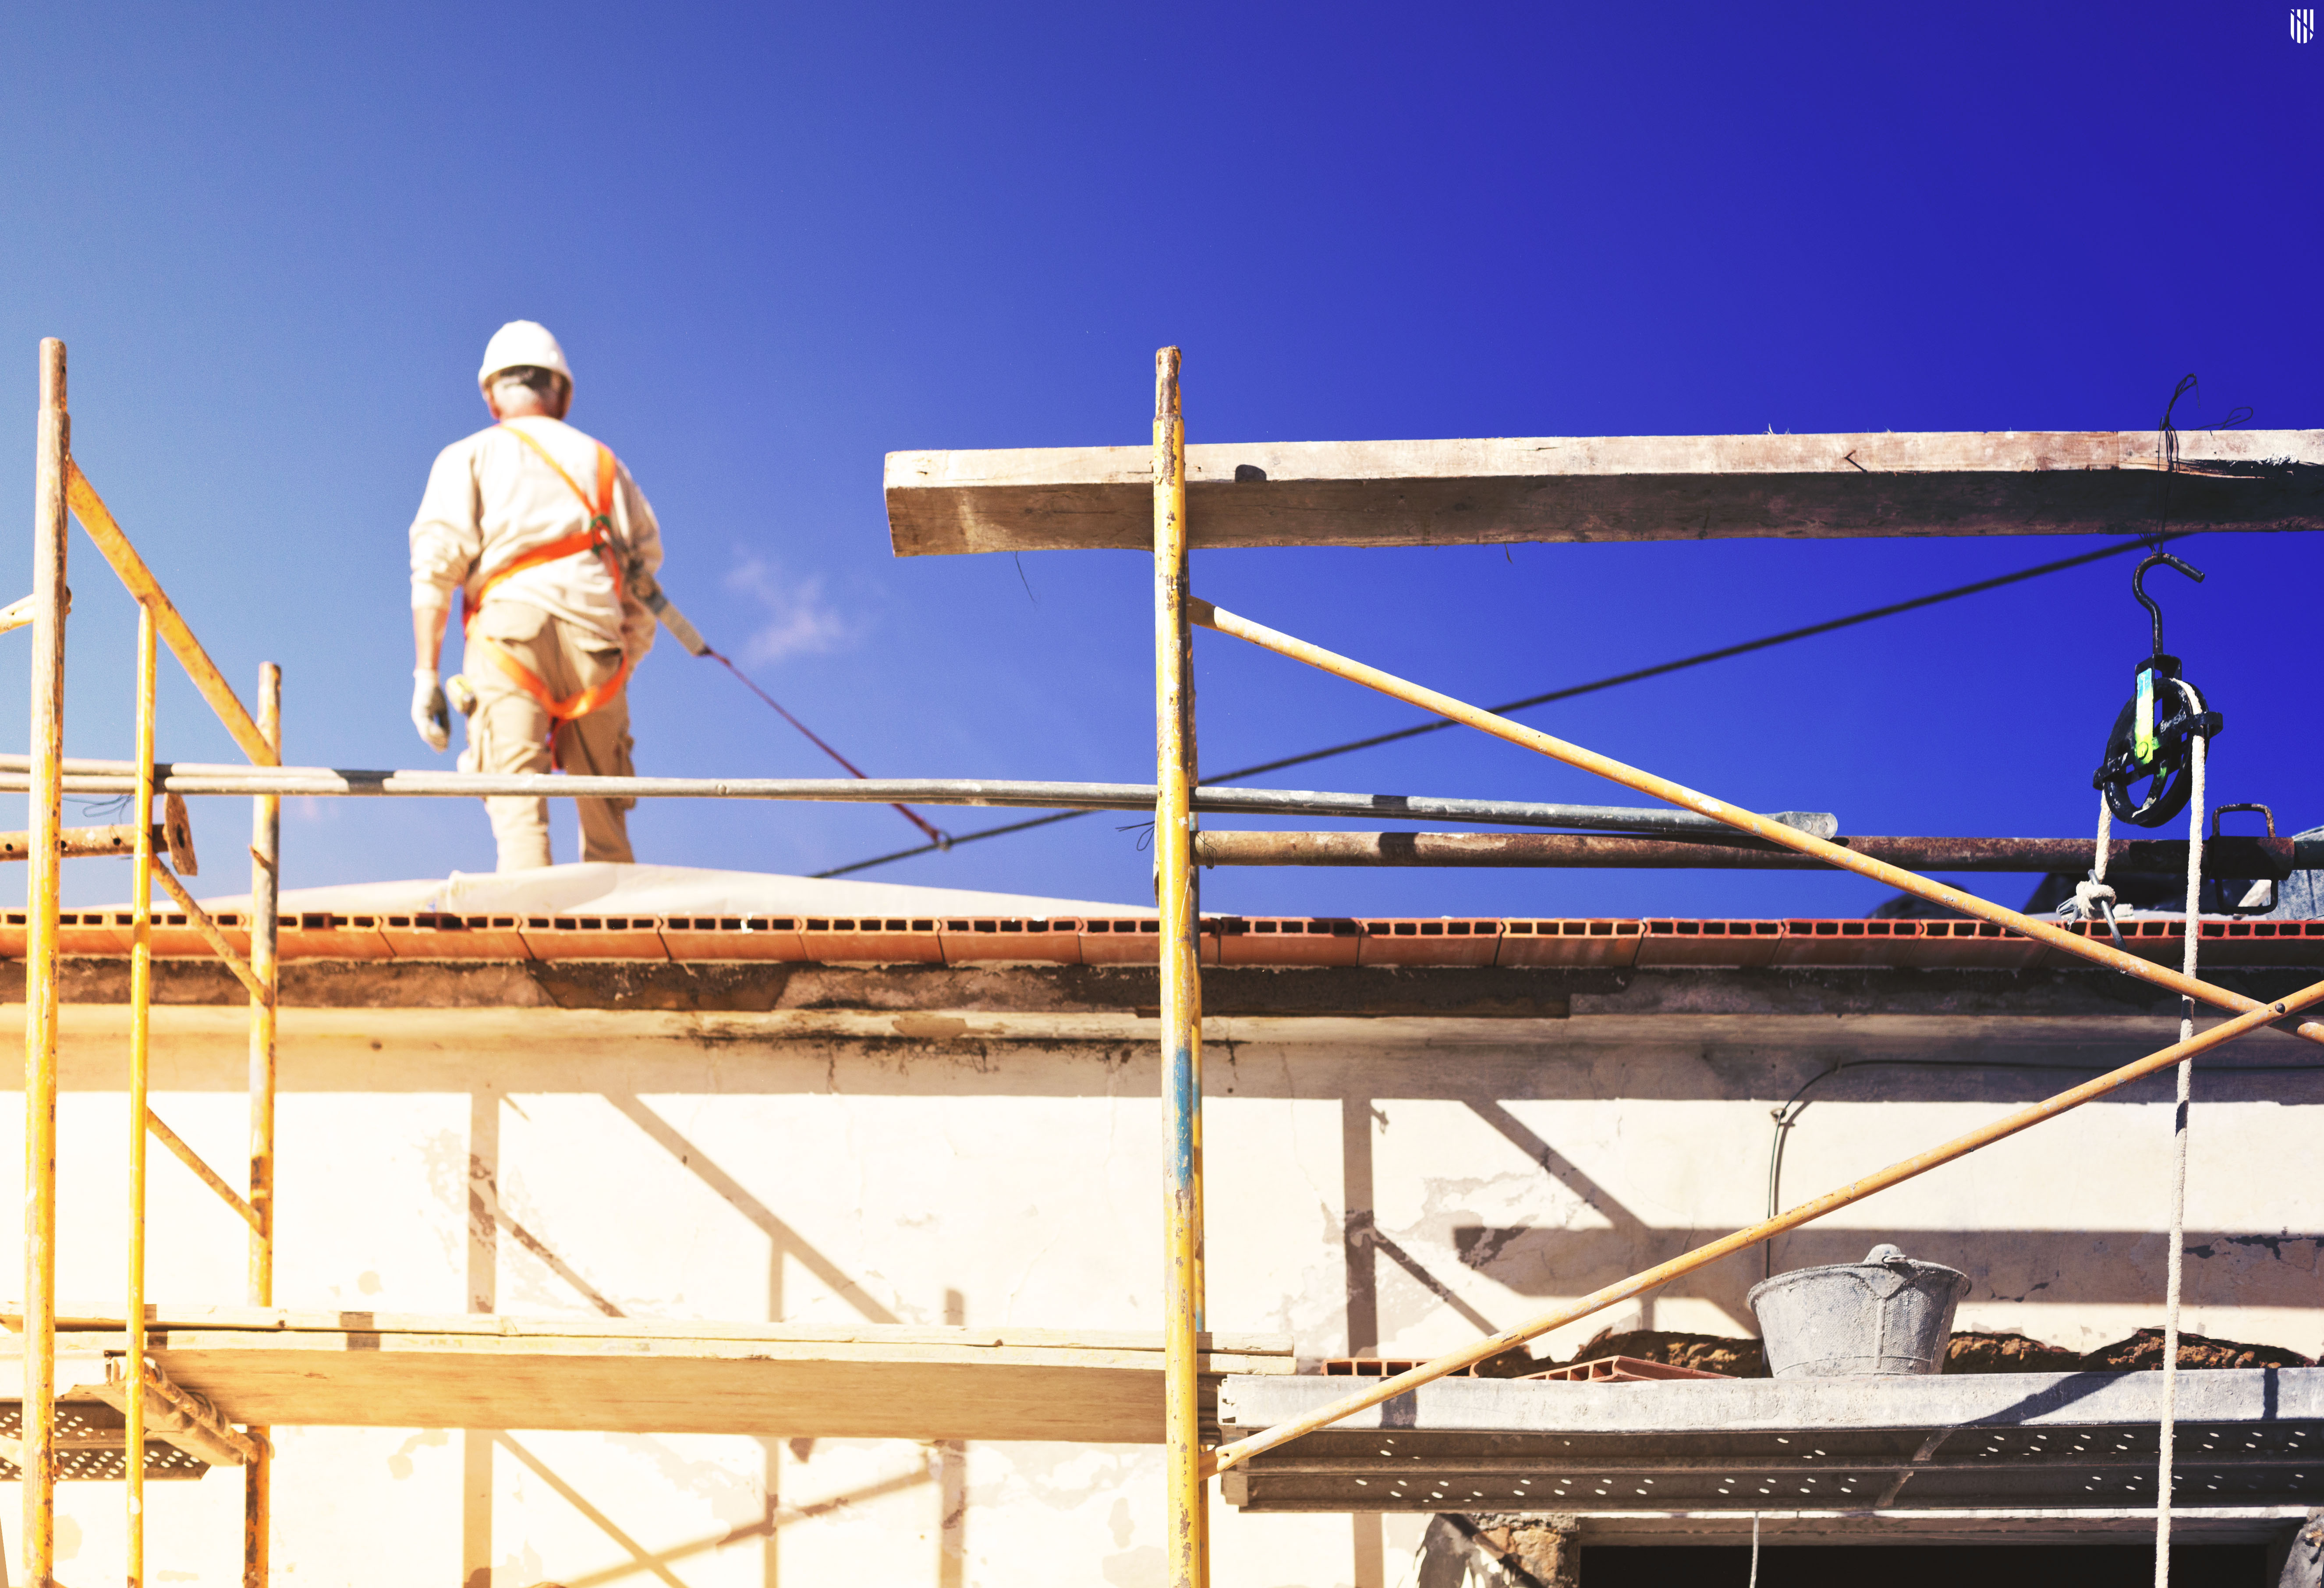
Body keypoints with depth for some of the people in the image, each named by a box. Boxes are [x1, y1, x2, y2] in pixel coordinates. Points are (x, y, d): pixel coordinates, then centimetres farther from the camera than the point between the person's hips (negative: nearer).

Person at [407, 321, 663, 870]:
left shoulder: (467, 458, 15)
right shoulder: (599, 460, 24)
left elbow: (436, 566, 2)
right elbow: (643, 565, 15)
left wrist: (425, 675, -1)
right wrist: (629, 664, 18)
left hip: (508, 624, -2)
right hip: (594, 629, 2)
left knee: (518, 809, -12)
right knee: (605, 821, 8)